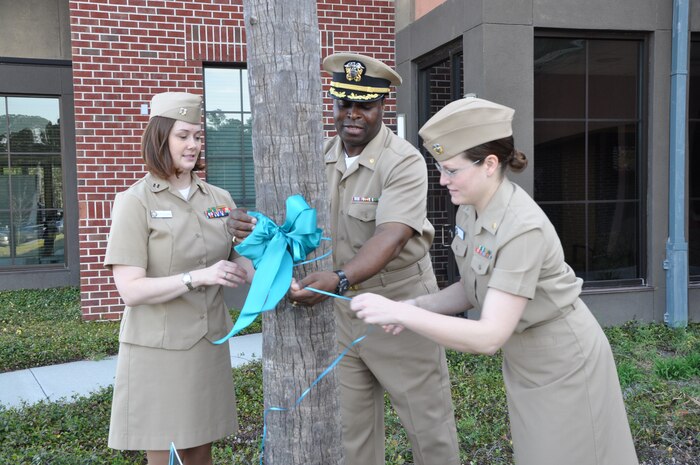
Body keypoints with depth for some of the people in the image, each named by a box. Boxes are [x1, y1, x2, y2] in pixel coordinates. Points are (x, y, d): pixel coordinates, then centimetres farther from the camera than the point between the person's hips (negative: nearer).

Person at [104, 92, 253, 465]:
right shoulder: (136, 201, -8)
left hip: (209, 344, 4)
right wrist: (198, 278, -26)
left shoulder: (218, 199, 5)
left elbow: (240, 260, 5)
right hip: (158, 349, -4)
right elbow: (130, 290, -15)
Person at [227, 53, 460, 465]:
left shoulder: (404, 162, -14)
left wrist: (340, 279, -44)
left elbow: (391, 236, -28)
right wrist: (259, 230, -22)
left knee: (429, 424, 7)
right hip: (339, 307, 5)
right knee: (351, 425, 16)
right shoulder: (322, 157, 3)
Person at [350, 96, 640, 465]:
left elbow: (490, 336, -35)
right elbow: (475, 290, 5)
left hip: (564, 367, -8)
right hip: (524, 366, 8)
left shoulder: (523, 228, -32)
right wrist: (417, 306, -11)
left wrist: (400, 312, -37)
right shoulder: (470, 210, -6)